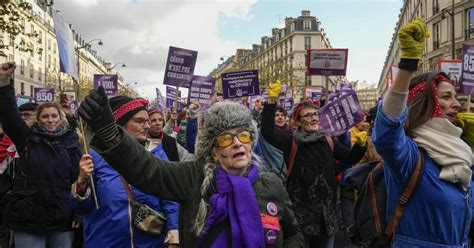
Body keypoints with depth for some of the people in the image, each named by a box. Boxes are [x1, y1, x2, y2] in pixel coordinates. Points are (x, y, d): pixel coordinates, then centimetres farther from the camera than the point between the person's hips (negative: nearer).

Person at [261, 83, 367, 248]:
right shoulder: (291, 142, -6)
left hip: (327, 210, 4)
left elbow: (350, 159, 7)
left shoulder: (327, 141, 5)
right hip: (301, 209, -4)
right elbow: (267, 131, -20)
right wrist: (271, 102, -26)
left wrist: (360, 145, -12)